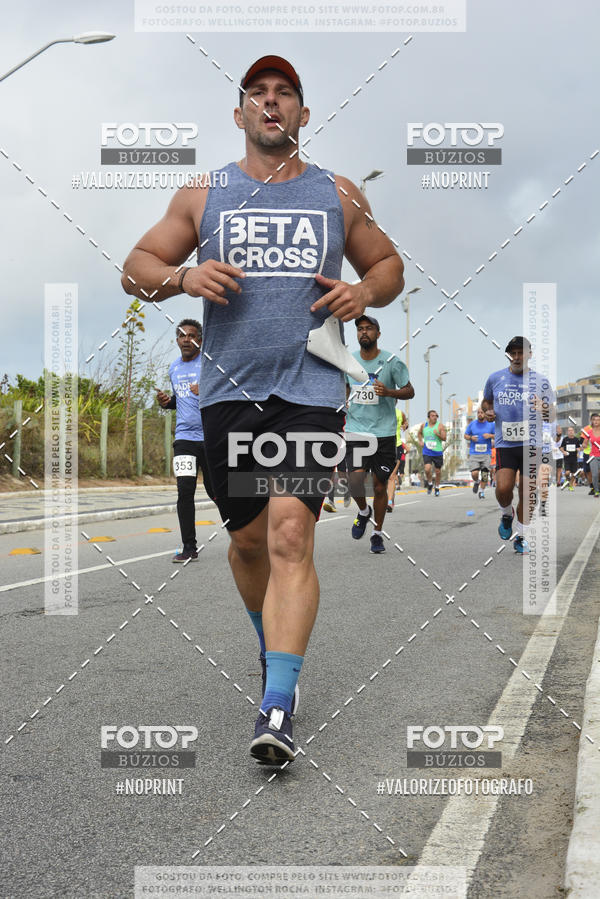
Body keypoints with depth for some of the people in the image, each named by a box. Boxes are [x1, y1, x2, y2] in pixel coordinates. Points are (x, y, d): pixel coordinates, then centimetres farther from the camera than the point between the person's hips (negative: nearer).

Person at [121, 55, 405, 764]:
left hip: (311, 392, -2)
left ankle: (277, 709, -18)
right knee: (248, 538, 10)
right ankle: (273, 641, 39)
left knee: (292, 534, -16)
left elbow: (389, 264, 22)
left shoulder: (339, 196, 12)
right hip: (228, 391, 2)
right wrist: (180, 276, -8)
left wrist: (366, 292, -1)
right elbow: (136, 266, 14)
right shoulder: (202, 196, 11)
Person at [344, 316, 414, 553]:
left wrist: (389, 392, -17)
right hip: (356, 431, 2)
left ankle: (377, 533, 21)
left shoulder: (392, 362, -4)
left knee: (380, 485, 4)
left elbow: (410, 391, 0)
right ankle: (363, 511, 16)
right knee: (355, 478, -16)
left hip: (384, 433, -1)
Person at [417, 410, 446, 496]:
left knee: (438, 471, 8)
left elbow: (444, 438, -10)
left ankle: (437, 487, 29)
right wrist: (420, 441, 10)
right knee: (427, 469, -18)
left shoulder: (440, 426, -4)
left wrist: (438, 434, -27)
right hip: (427, 453, 1)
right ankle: (430, 483, 9)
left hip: (438, 452, -1)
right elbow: (419, 433, 25)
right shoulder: (423, 425, 5)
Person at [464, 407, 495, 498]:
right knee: (474, 473, -14)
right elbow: (465, 435, 14)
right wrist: (471, 438, -7)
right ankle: (476, 482, 20)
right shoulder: (472, 424, 6)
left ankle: (482, 491, 16)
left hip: (486, 454, 0)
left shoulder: (491, 424, 5)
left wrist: (490, 436, -10)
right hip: (474, 454, 0)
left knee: (485, 475, -3)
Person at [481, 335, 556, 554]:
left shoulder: (541, 382, 4)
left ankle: (521, 536, 20)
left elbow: (552, 417, 6)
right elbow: (486, 401, 24)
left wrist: (544, 410, -17)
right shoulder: (495, 378, 6)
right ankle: (507, 515, 15)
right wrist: (487, 411, 1)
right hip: (505, 444, 0)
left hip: (531, 444, 0)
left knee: (527, 494, 3)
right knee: (503, 488, -17)